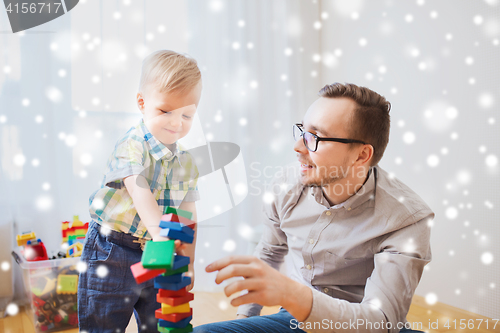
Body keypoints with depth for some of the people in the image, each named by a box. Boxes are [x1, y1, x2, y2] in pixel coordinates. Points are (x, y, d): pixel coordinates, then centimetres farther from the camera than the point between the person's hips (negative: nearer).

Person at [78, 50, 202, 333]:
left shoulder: (186, 161, 4)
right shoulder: (131, 146, -16)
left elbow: (188, 212, 7)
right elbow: (140, 192, -32)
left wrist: (188, 261, 3)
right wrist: (159, 231, -48)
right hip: (112, 253, -5)